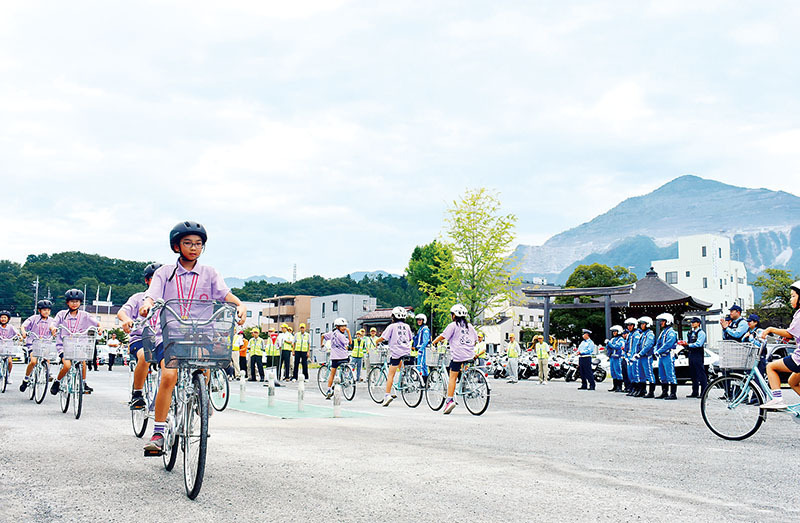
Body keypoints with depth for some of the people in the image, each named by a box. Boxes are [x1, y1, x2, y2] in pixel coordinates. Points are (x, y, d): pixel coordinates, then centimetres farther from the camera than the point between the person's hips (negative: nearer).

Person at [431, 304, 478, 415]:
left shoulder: (453, 325, 0)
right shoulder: (469, 326, 16)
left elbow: (443, 336, -4)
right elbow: (476, 339, 18)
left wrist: (434, 342, 11)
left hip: (457, 354, -5)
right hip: (470, 355, 5)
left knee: (452, 377, -5)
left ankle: (450, 400, -13)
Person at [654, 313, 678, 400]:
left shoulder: (671, 332, -9)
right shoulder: (663, 332, 21)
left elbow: (668, 344, -20)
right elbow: (658, 343, 19)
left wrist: (659, 351, -20)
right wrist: (655, 350, 1)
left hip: (668, 357, -10)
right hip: (661, 357, 10)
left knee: (670, 375, -10)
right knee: (662, 376, 12)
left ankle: (673, 394, -10)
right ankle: (664, 393, 19)